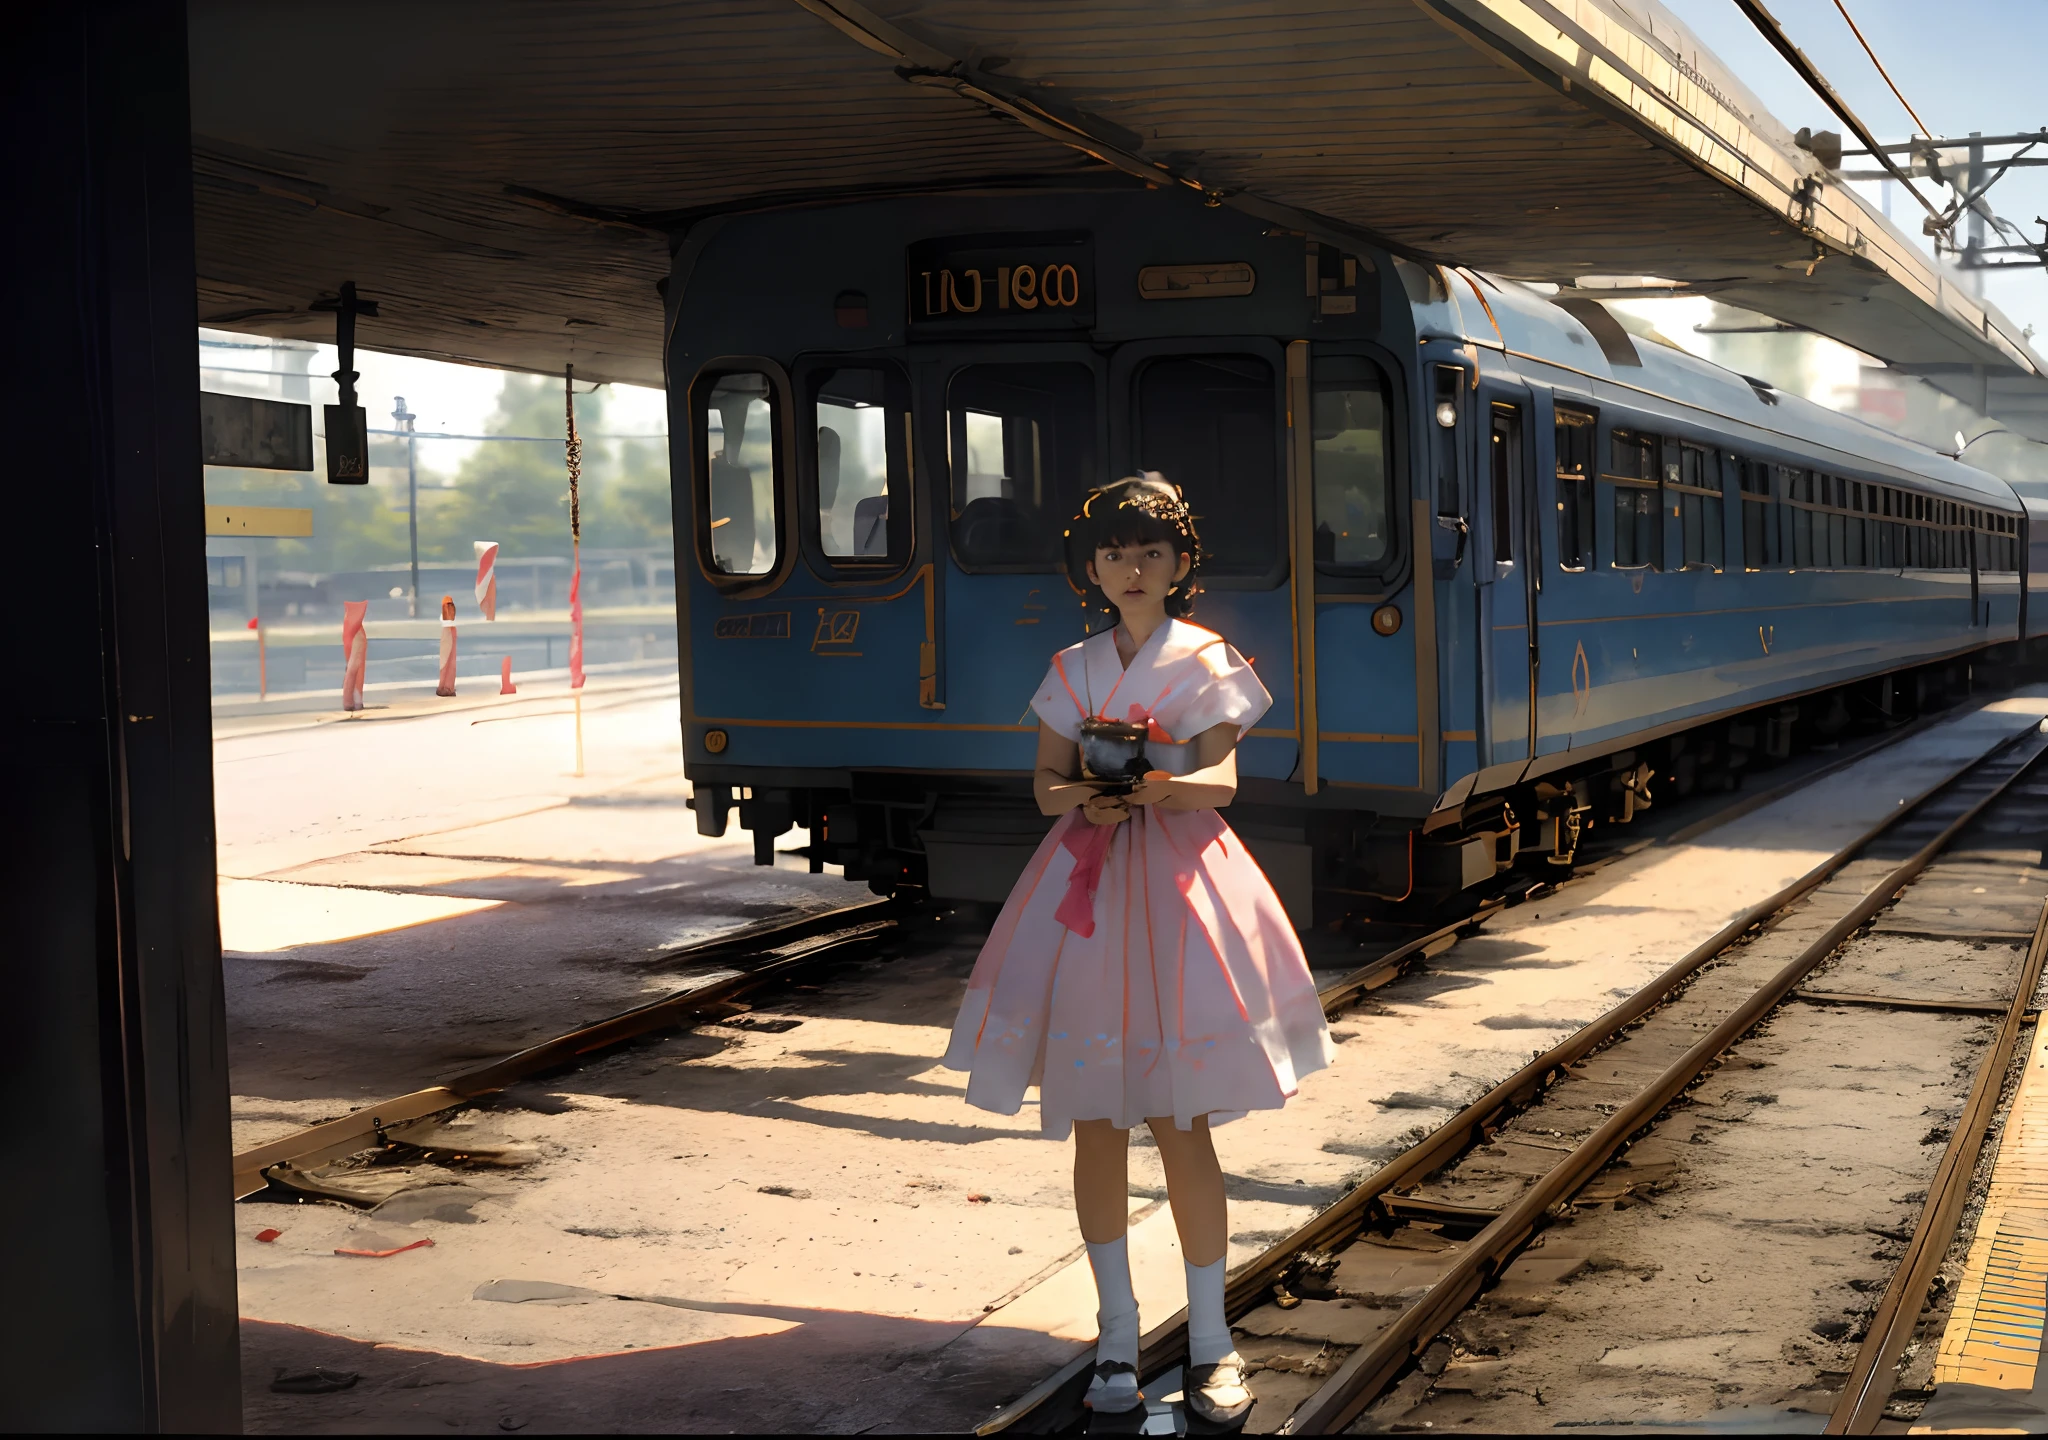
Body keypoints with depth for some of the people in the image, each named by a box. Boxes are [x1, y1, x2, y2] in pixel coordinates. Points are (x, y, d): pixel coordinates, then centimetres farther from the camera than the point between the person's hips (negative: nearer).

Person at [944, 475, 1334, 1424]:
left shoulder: (1205, 661, 1)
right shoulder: (1074, 668, 11)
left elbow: (1221, 782, -7)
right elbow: (1046, 780, 9)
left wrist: (1163, 784, -28)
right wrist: (1086, 797, -14)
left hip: (1177, 880, -3)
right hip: (1087, 878, 3)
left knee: (1179, 1123, -4)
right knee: (1093, 1122, 4)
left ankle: (1210, 1342, 6)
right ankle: (1117, 1333, 15)